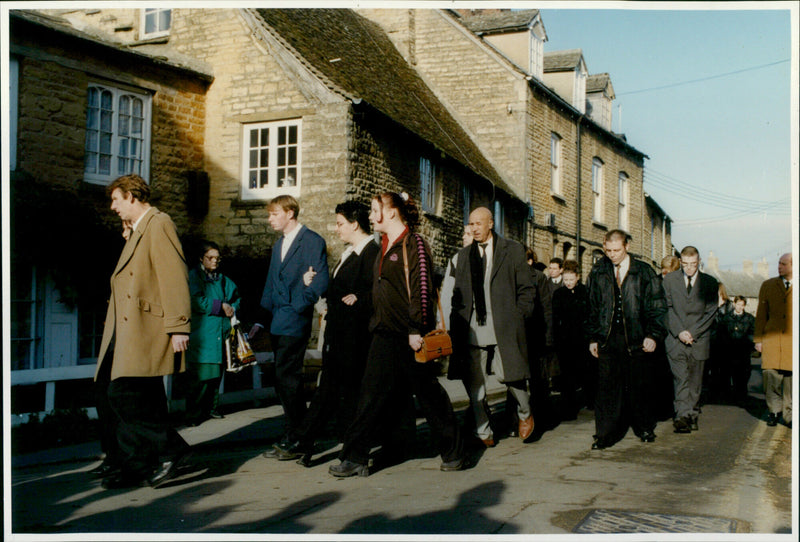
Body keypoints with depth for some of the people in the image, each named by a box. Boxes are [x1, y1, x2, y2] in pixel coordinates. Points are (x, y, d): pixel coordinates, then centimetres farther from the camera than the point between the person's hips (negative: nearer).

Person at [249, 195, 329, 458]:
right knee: (284, 379, 11)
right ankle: (299, 432, 21)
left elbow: (321, 281, -12)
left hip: (295, 323, -9)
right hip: (278, 323, 9)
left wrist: (299, 306, -14)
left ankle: (292, 438, 1)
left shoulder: (312, 241, -6)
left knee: (287, 378, -8)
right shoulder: (279, 244, 21)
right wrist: (261, 319, 18)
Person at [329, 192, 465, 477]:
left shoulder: (414, 245, -11)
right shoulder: (384, 247, 15)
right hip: (385, 333, 8)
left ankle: (454, 453, 19)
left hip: (410, 336, -8)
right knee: (372, 395, 4)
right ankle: (355, 458, 8)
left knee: (429, 395, 4)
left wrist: (416, 330, -21)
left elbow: (421, 289, -17)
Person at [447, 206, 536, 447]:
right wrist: (458, 323, 6)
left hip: (504, 328, -3)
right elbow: (458, 294, 18)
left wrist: (517, 317, -4)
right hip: (473, 329, 4)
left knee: (510, 374, -5)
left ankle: (525, 413, 26)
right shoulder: (464, 255, 17)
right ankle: (483, 433, 12)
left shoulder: (513, 250, 6)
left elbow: (527, 289, 6)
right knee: (474, 384, 0)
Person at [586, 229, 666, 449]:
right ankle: (605, 433, 4)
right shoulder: (598, 272, 8)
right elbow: (592, 307, 11)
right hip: (607, 338, 1)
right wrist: (593, 338, 5)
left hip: (637, 338, -1)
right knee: (607, 387, -3)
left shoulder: (644, 272, 2)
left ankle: (645, 428, 27)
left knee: (640, 386, 8)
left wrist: (653, 335, -8)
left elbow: (657, 306, 3)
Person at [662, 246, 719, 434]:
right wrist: (679, 332, -11)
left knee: (695, 380, 6)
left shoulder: (710, 282, 5)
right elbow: (667, 309, 1)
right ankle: (682, 416, -18)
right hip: (675, 339, -1)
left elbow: (711, 313, 1)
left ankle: (692, 416, 16)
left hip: (699, 339, 1)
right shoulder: (669, 280, 6)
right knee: (681, 379, -11)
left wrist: (693, 333, -8)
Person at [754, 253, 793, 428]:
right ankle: (774, 411, 14)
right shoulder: (768, 285, 11)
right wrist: (758, 339, 7)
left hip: (794, 341, -1)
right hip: (772, 339, 1)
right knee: (771, 376, -2)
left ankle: (789, 415, 14)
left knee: (791, 379, 1)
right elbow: (761, 314, 12)